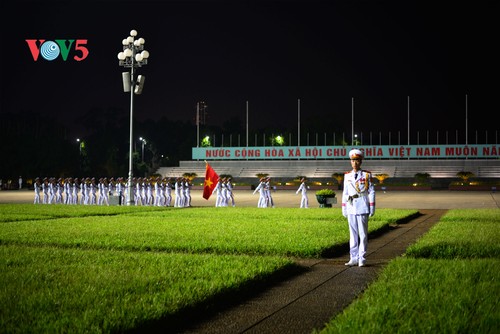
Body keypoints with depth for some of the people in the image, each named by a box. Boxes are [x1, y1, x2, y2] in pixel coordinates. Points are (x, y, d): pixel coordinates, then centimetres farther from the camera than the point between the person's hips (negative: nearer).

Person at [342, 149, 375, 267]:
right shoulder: (347, 176, 10)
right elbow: (345, 193, 13)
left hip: (362, 208, -3)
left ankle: (362, 258, 4)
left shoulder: (367, 175, 1)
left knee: (363, 234, -1)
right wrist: (343, 208, 9)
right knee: (353, 234, 7)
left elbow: (371, 192, 1)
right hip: (351, 208, 3)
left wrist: (372, 207, -4)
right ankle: (354, 258, 11)